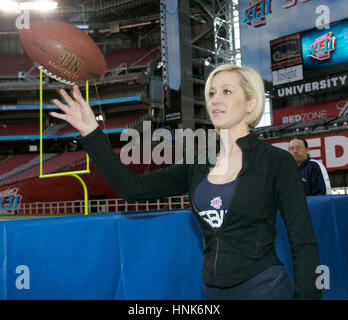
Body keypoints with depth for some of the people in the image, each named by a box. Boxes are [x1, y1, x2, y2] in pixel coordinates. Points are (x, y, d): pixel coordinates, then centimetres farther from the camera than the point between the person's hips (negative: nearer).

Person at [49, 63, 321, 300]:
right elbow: (133, 188, -2)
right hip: (214, 290, 5)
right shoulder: (197, 167, 4)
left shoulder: (277, 162, -8)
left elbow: (304, 243, -8)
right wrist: (91, 132, -5)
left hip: (265, 287, -5)